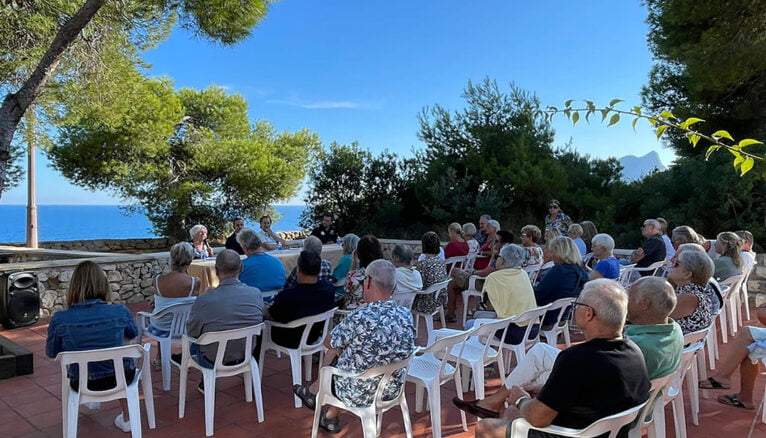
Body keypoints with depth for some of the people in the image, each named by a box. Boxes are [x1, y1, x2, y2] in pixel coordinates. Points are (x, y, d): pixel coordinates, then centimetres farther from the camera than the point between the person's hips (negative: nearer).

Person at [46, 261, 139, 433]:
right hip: (119, 379, -1)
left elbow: (51, 352, 0)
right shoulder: (120, 312, -19)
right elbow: (133, 334, 3)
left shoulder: (59, 319, -19)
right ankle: (126, 418, 39)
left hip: (82, 385, 1)